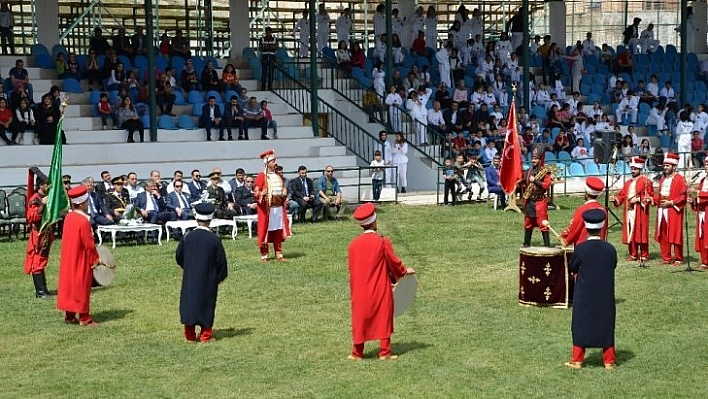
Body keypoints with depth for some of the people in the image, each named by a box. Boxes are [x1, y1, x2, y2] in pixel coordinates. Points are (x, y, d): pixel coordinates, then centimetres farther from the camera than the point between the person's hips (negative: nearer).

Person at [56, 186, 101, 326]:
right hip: (81, 261, -8)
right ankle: (84, 318, 7)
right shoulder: (83, 221, -22)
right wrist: (95, 259, -7)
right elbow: (89, 244, -19)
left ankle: (69, 316, 21)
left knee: (69, 285, 14)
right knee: (82, 288, 0)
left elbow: (68, 239, 11)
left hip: (68, 259, 8)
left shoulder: (68, 217, 3)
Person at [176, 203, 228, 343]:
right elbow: (221, 260, -8)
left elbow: (179, 256, 5)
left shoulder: (188, 237, -6)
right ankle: (205, 335, 10)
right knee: (207, 305, 8)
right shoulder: (214, 239, -13)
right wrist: (220, 276, 8)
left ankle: (190, 335, 14)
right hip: (208, 280, -2)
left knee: (189, 302, 11)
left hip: (189, 279, 2)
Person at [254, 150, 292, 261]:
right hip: (266, 208, -6)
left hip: (279, 207, 6)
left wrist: (284, 195, 5)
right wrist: (261, 193, -29)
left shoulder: (278, 176, 14)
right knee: (265, 231, -1)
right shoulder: (261, 176, -6)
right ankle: (264, 255, 6)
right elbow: (256, 192, -9)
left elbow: (283, 190, 26)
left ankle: (279, 254, 14)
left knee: (278, 231, 8)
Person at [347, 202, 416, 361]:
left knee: (360, 320, 12)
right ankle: (385, 352, 12)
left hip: (360, 290, 3)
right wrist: (404, 271, 15)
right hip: (381, 289, -3)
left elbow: (352, 269, 4)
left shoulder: (353, 244, -4)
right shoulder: (382, 242, -13)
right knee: (384, 319, 9)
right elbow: (394, 262, -5)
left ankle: (357, 353, 18)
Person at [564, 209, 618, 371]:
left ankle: (577, 360, 15)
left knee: (581, 324, 10)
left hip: (584, 295, -2)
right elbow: (613, 267, 6)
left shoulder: (580, 248, -16)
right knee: (606, 324, 11)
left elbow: (571, 268, -3)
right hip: (605, 295, 2)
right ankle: (609, 361, 16)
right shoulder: (610, 249, -9)